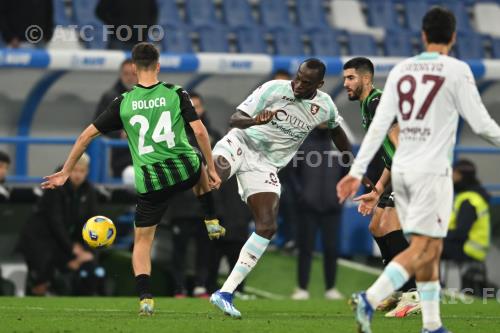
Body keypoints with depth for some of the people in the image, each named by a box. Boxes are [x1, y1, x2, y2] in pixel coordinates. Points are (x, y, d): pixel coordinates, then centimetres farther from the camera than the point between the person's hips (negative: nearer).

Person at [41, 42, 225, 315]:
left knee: (142, 240, 13)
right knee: (199, 167, 39)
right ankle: (211, 222, 36)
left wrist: (65, 172, 12)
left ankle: (145, 298, -3)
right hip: (185, 172, 1)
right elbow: (199, 131, -8)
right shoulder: (176, 94, -3)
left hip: (150, 182, -1)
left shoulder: (122, 103, -1)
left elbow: (87, 135, 2)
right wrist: (212, 169, 4)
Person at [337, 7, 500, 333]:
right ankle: (370, 299, -23)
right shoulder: (457, 71, -6)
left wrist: (357, 171, 5)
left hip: (402, 169, 6)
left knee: (431, 250, 13)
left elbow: (379, 125, 4)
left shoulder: (401, 70, 8)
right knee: (423, 250, -7)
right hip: (433, 171, -6)